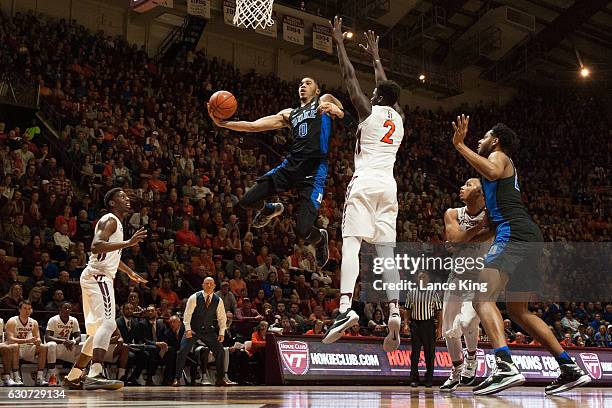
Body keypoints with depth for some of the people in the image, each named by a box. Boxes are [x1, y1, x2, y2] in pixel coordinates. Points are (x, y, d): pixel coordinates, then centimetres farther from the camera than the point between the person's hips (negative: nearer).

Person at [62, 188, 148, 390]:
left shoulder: (116, 222, 22)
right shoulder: (110, 220, -8)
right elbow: (96, 246, -27)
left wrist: (129, 272, 42)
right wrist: (128, 243, -31)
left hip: (99, 278, 11)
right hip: (98, 276, -11)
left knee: (98, 331, 14)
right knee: (108, 323, -24)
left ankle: (72, 376, 21)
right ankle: (95, 375, -35)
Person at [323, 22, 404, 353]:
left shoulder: (369, 111, 4)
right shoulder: (399, 118, 19)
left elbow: (349, 77, 12)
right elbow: (387, 86, 36)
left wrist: (339, 42, 24)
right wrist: (375, 55, 49)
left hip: (365, 182, -5)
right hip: (389, 185, 5)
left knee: (351, 242, -15)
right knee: (386, 250, 1)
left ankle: (346, 307, -32)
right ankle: (394, 312, -13)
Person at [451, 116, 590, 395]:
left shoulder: (498, 155, 7)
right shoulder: (504, 166, 34)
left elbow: (492, 172, -21)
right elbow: (495, 216, 39)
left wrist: (460, 146, -14)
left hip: (514, 234, -10)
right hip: (531, 238, 10)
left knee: (483, 297, -20)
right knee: (519, 312, 15)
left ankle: (505, 367, -38)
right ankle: (571, 369, 13)